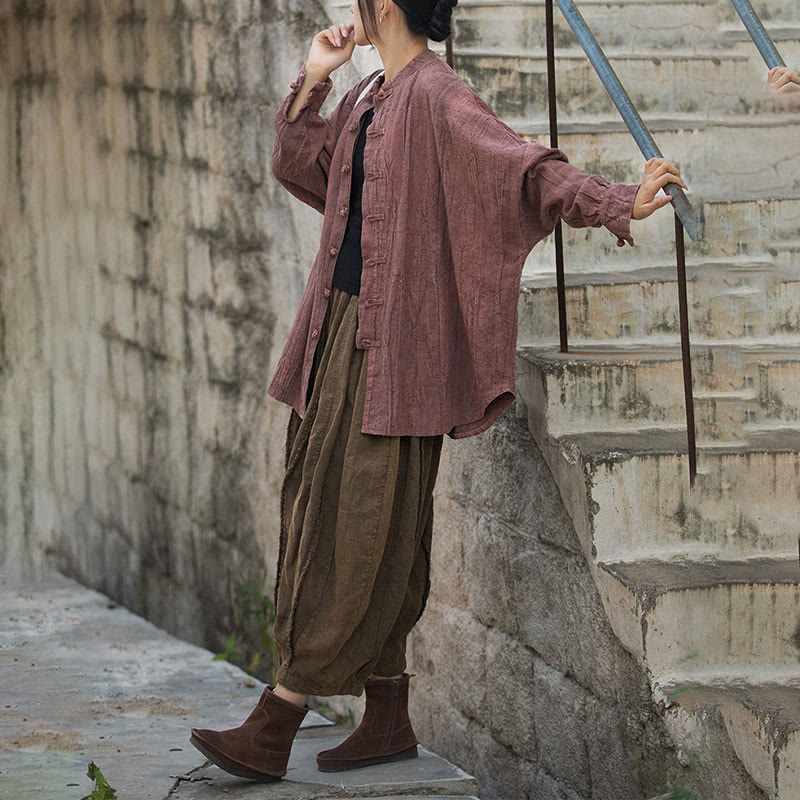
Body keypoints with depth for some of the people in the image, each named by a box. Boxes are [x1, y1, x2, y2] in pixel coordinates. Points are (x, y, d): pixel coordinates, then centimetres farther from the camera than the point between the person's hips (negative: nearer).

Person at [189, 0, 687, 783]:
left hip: (391, 344, -10)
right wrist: (312, 79, 13)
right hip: (337, 330, 10)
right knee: (315, 511, 11)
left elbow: (523, 166, -21)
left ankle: (274, 729, -4)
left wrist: (617, 203, -32)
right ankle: (387, 720, 18)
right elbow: (295, 163, 24)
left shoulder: (436, 99, -13)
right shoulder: (367, 99, 14)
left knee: (358, 527, -5)